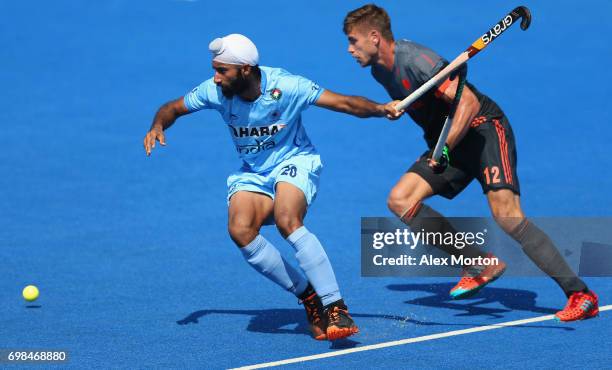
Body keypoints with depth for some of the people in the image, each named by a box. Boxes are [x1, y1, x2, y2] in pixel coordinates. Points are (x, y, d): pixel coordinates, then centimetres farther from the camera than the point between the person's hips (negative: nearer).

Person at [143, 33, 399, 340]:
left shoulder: (286, 87, -22)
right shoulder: (215, 91, -13)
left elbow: (345, 103, -21)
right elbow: (172, 108, 4)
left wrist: (379, 109, -40)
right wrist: (158, 126, -18)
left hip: (293, 163, -4)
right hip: (251, 173, 4)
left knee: (287, 222, -34)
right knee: (240, 230, -25)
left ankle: (335, 307, -29)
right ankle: (308, 296, -9)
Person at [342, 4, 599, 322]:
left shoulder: (415, 60, -22)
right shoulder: (380, 70, 6)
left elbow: (469, 102, -29)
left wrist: (444, 150, -34)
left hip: (483, 128, -9)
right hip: (447, 143, 9)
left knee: (507, 216, -24)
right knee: (400, 200, -7)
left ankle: (580, 295, -21)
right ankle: (480, 265, -4)